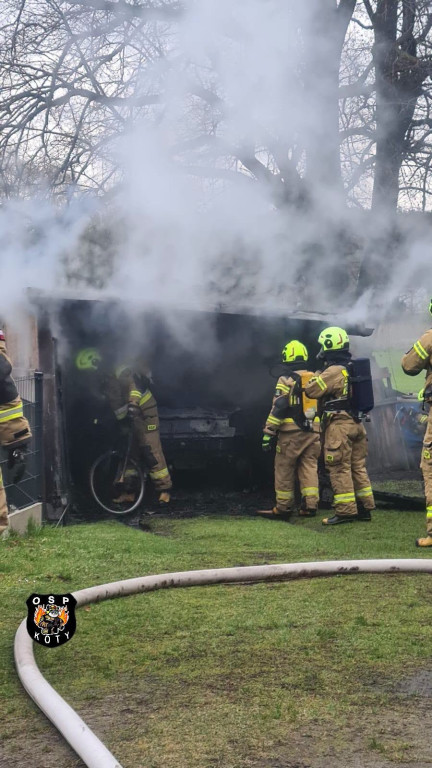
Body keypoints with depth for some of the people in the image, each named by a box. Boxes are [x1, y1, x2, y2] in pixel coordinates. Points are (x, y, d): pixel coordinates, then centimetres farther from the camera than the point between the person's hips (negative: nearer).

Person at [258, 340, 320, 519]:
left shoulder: (286, 380, -7)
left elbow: (278, 409, -13)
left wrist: (268, 433, -12)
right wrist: (321, 431, 25)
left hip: (291, 433, -5)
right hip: (313, 432, 5)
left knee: (284, 471, 3)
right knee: (309, 469, 8)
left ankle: (283, 508, 7)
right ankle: (310, 506, 3)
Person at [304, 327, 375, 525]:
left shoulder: (333, 371, -15)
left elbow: (311, 390, -13)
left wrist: (316, 377, 5)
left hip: (339, 424, -8)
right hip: (356, 423, 8)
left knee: (339, 469, -3)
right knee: (358, 467, 13)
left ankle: (345, 511, -3)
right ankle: (365, 508, 17)